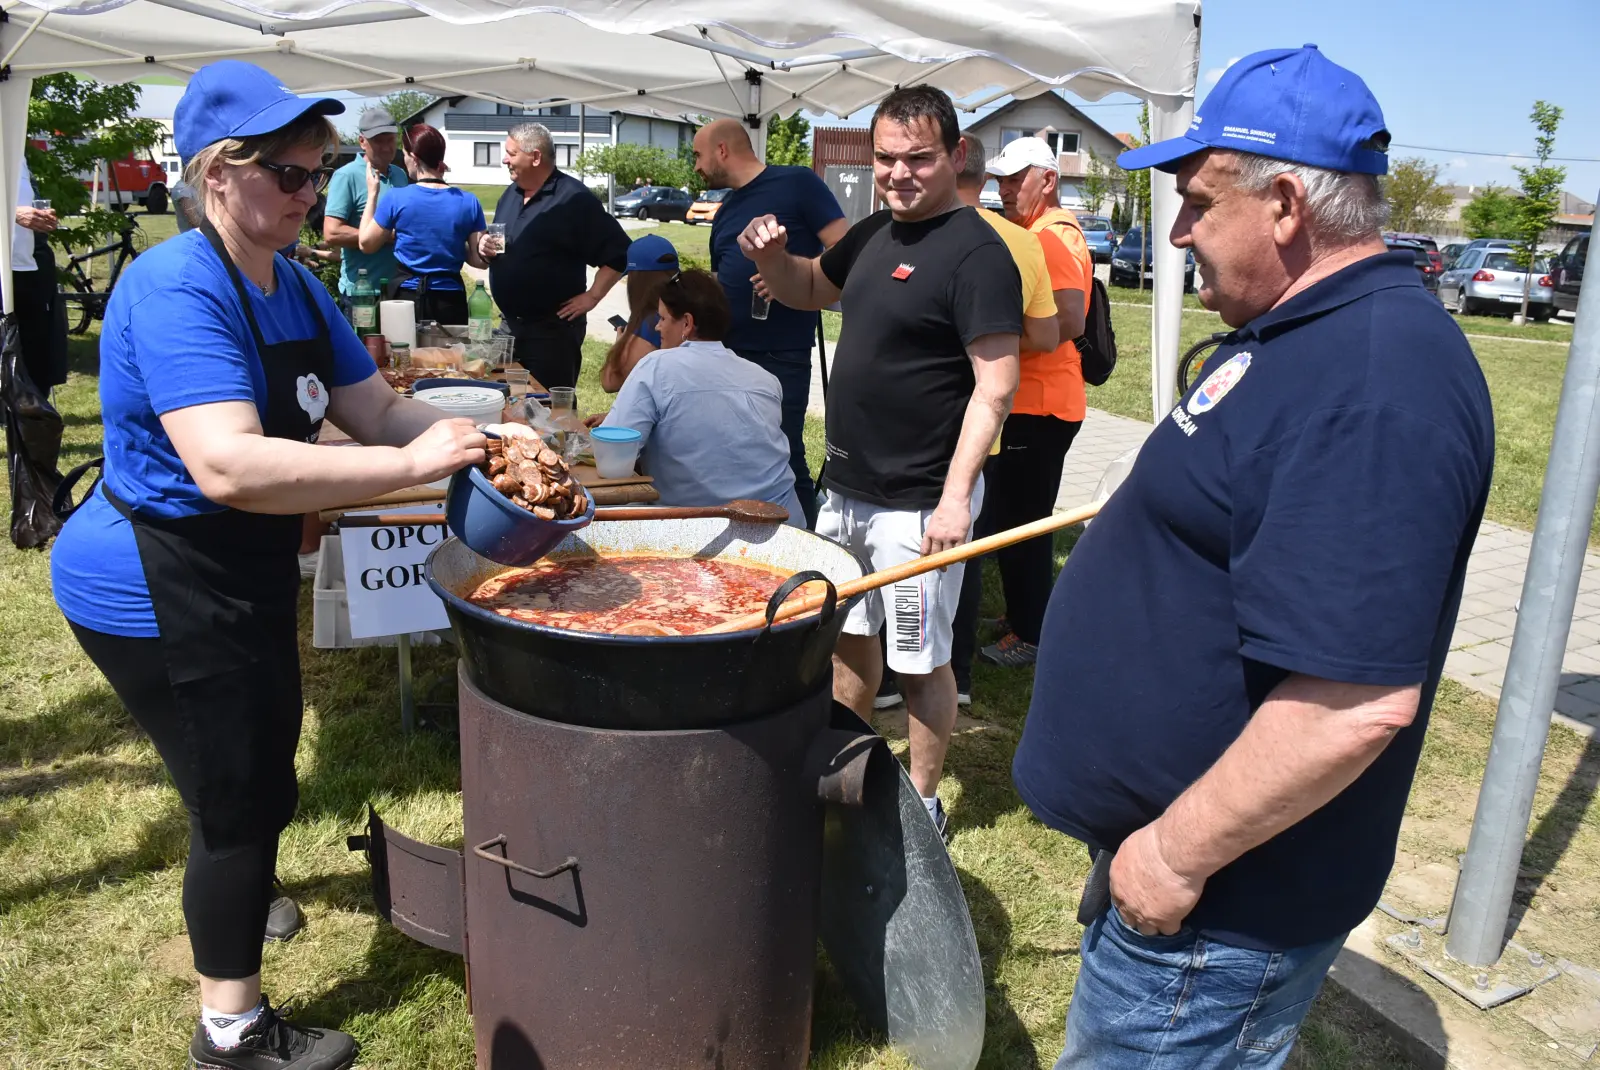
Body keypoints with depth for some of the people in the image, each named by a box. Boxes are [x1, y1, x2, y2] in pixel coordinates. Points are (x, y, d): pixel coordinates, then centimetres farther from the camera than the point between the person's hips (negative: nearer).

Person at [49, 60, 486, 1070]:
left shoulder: (296, 286, 3)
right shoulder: (176, 289, -26)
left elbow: (376, 407, 4)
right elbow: (228, 465, -40)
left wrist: (482, 447, -13)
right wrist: (410, 466, -40)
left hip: (241, 576, 9)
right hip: (158, 591, -9)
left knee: (262, 770, 28)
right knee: (245, 795, 3)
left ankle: (234, 892, 59)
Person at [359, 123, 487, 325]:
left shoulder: (395, 198, -7)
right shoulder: (469, 202, -2)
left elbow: (366, 244, 6)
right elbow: (480, 260, 1)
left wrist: (372, 194, 14)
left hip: (407, 297, -1)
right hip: (450, 301, 1)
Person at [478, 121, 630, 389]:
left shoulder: (573, 198, -13)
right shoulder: (511, 193, 12)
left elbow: (618, 252, -16)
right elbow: (498, 245, 25)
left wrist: (592, 296, -16)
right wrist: (486, 248, 2)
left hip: (553, 328, -8)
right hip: (510, 324, 8)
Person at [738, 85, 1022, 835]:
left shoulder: (977, 253, -15)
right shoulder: (875, 232, 10)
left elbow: (995, 386, -19)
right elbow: (810, 288, 26)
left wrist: (956, 497, -24)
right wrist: (771, 257, 3)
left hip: (917, 504, -8)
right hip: (847, 487, 8)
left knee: (919, 659, 5)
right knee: (847, 633, 20)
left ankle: (921, 805, 23)